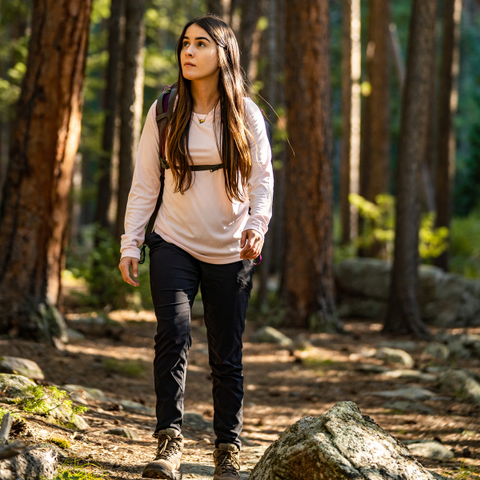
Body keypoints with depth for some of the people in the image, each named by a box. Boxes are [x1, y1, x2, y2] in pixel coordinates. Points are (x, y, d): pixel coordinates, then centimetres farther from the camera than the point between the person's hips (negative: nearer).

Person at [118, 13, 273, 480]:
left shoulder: (246, 114, 0)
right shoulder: (164, 112, 1)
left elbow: (262, 177, 1)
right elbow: (144, 182, 3)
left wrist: (258, 223, -17)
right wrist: (129, 244, -2)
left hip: (230, 251, 0)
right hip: (173, 244, 0)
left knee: (226, 355, 4)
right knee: (172, 335, -19)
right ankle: (169, 441, -15)